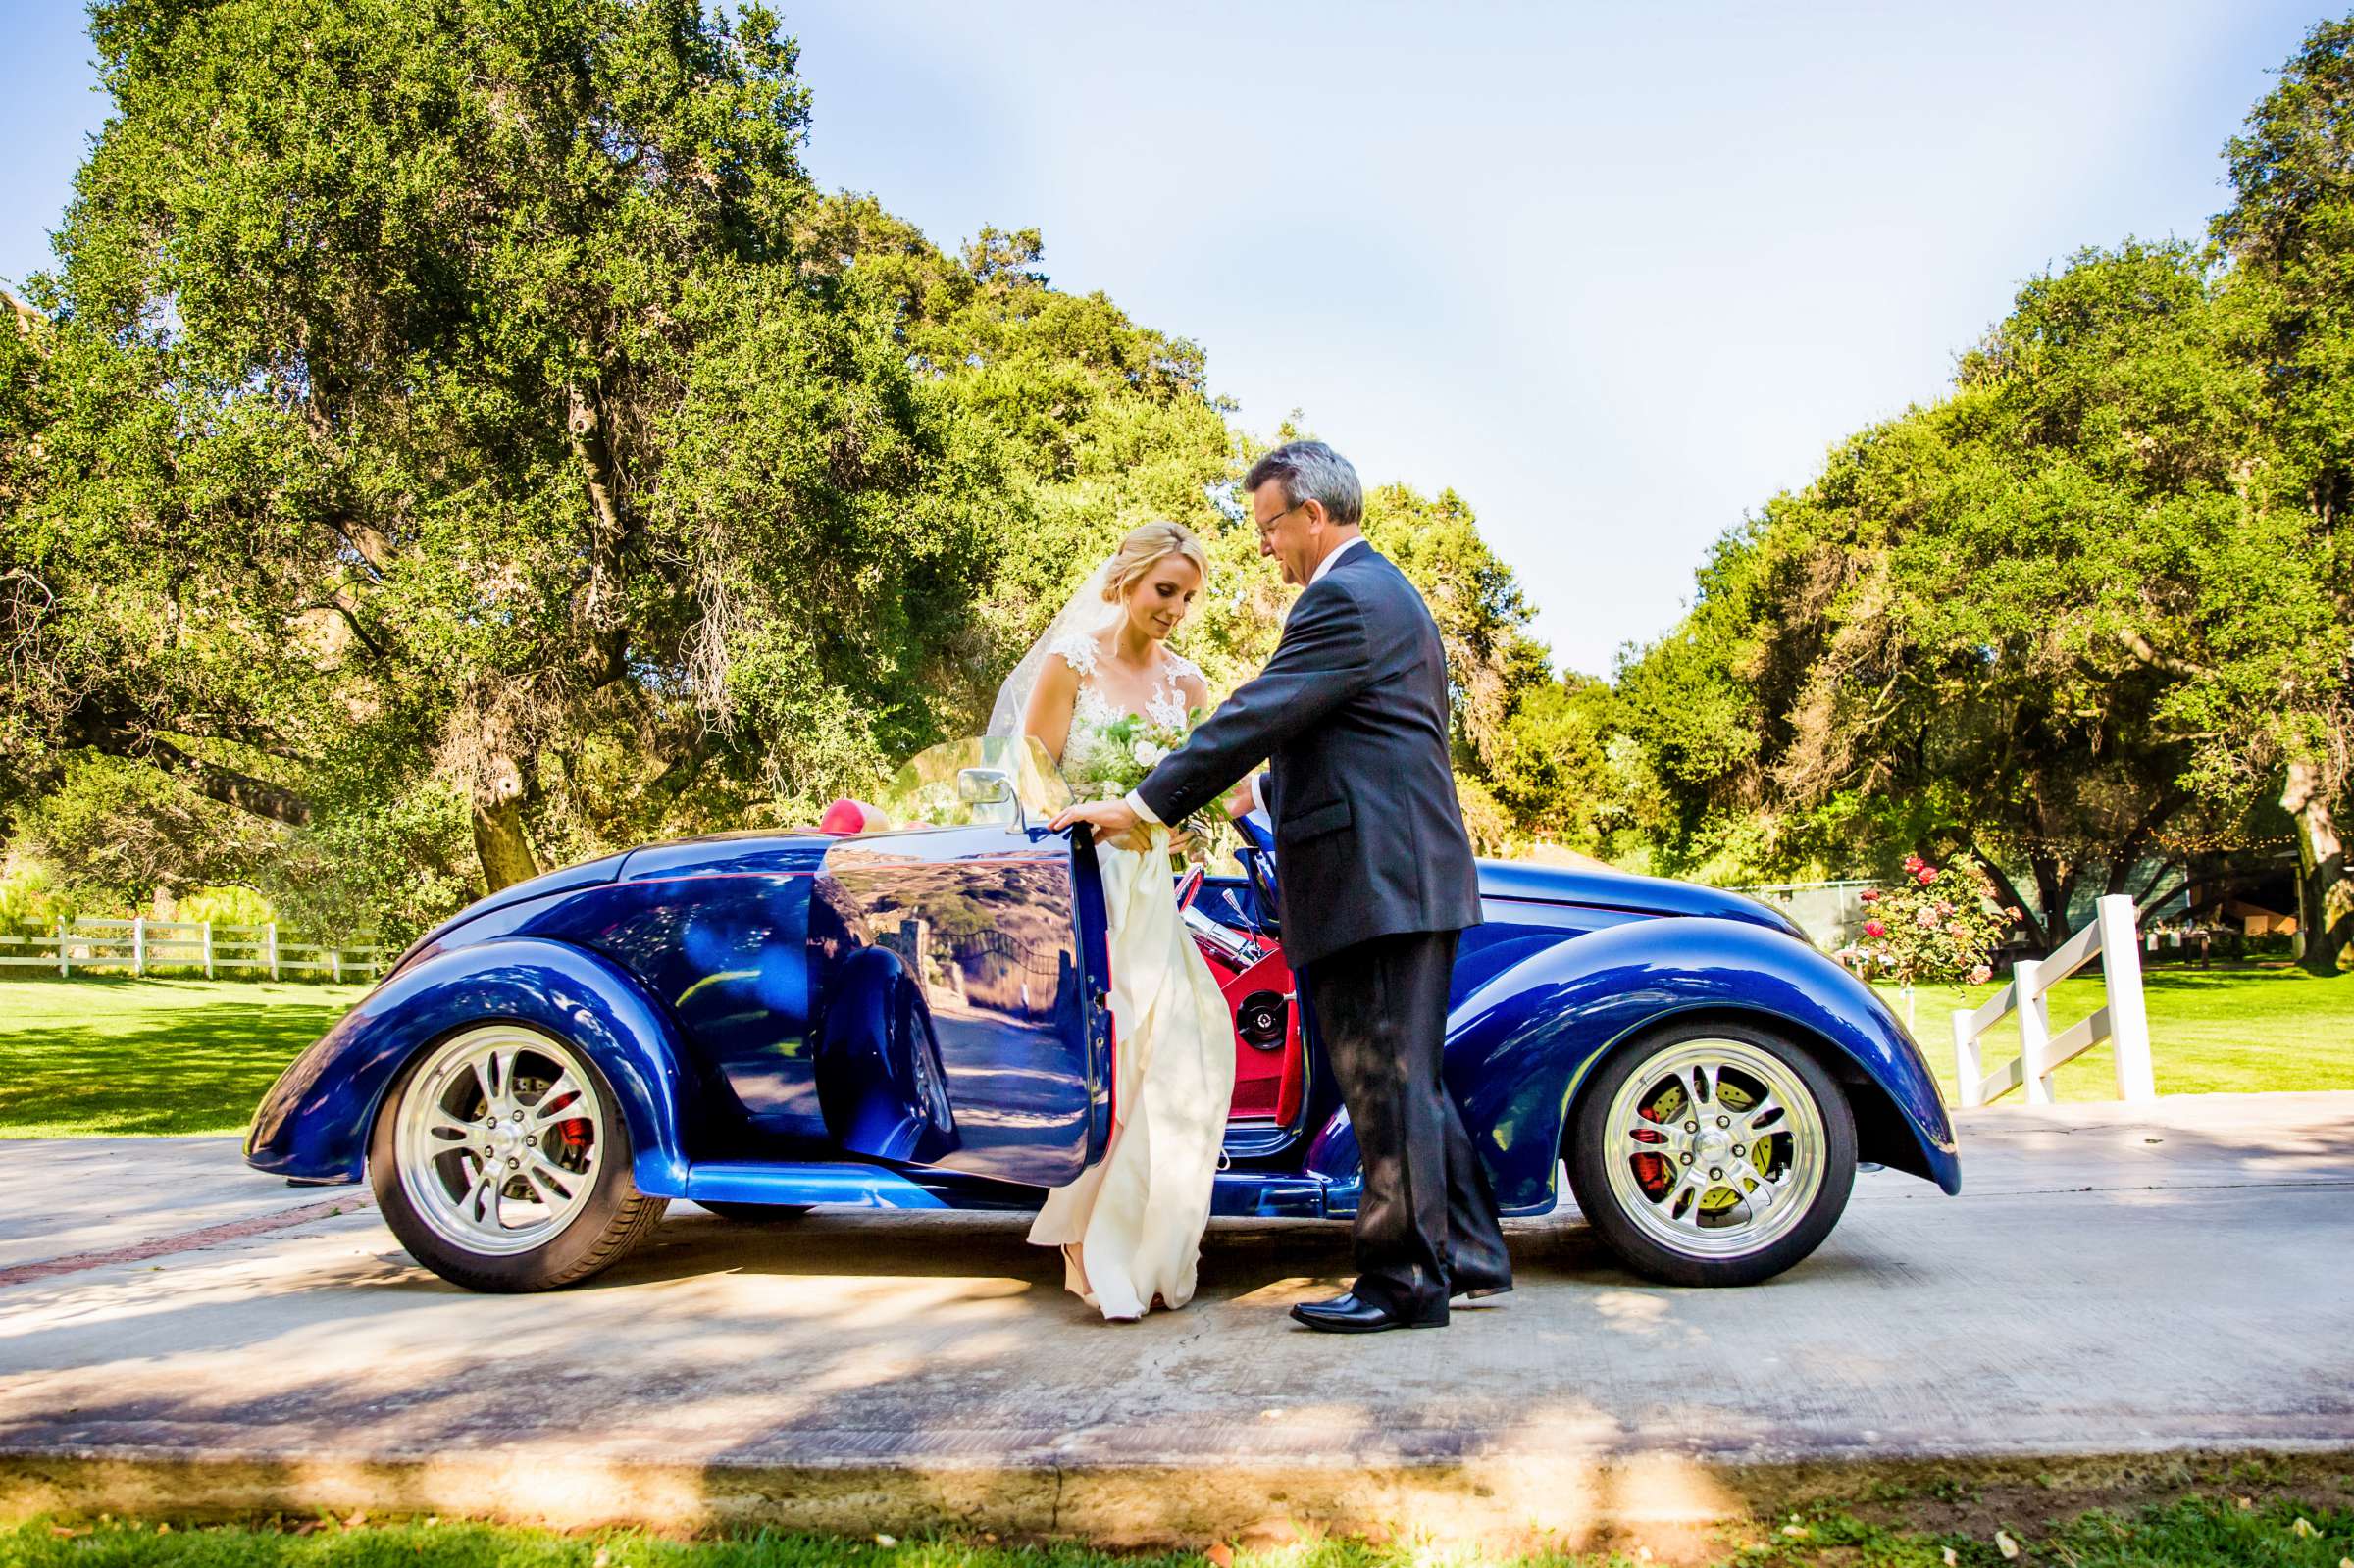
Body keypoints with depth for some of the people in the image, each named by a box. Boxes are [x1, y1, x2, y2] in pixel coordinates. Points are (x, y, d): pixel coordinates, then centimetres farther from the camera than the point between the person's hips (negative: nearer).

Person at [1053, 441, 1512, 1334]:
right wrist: (1261, 795, 22)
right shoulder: (1386, 592, 22)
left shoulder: (1344, 597, -12)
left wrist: (1143, 805, -15)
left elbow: (1258, 716, -18)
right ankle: (1469, 1254, 23)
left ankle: (1406, 1281, 6)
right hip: (1408, 876, 11)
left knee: (1385, 1081, -3)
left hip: (1377, 879, -11)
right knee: (1405, 1076, 16)